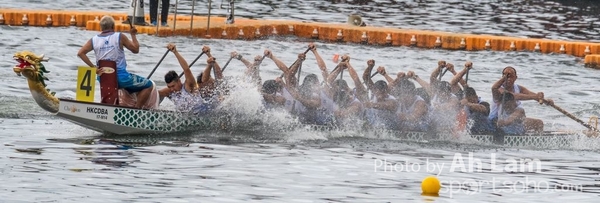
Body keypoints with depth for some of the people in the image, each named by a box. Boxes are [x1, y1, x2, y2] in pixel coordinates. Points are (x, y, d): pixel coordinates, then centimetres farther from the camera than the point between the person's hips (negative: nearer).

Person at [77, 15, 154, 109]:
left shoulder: (94, 40, 2)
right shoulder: (120, 37, -7)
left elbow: (80, 53, -7)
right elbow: (135, 49, -1)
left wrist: (93, 67, -7)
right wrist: (133, 35, 12)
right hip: (120, 76, -6)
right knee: (148, 85, 4)